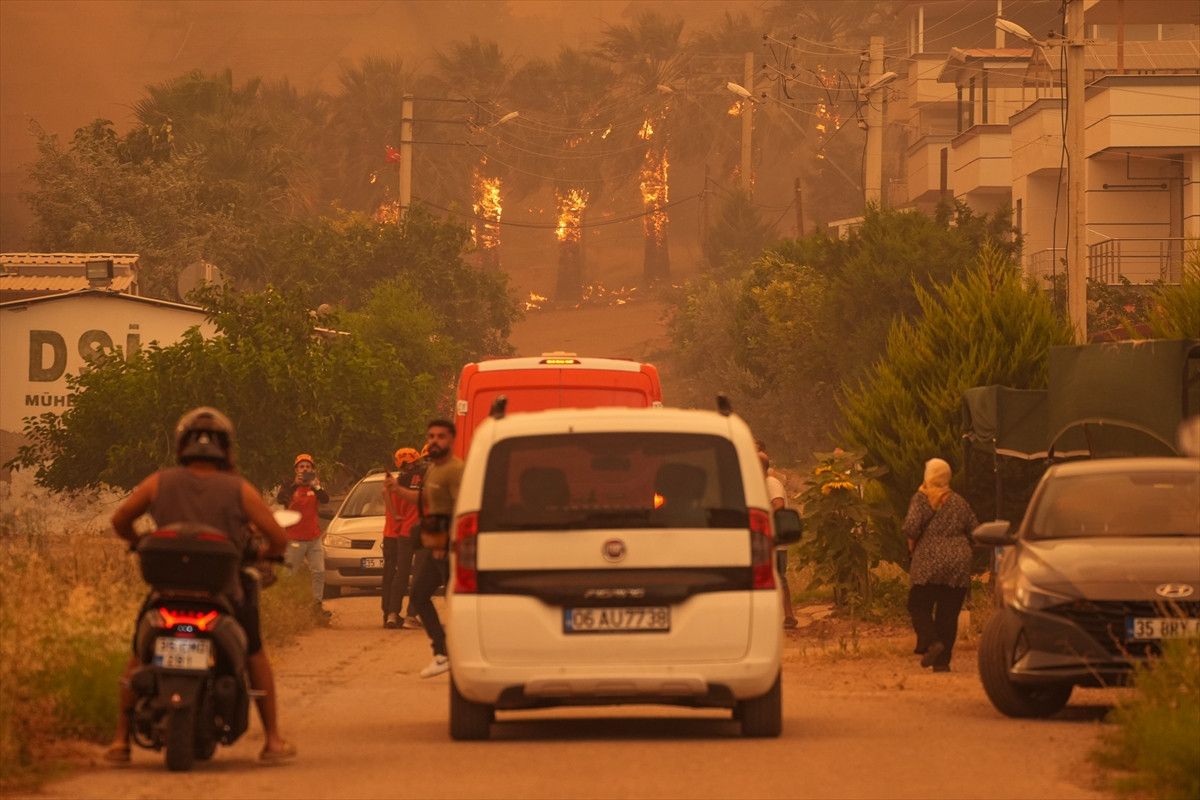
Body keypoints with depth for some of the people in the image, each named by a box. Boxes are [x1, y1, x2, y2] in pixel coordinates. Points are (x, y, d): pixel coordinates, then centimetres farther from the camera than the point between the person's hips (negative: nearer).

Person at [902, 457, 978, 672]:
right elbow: (975, 531, 13)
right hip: (959, 565, 4)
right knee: (949, 612, 6)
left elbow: (911, 527, -16)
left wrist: (912, 543, 3)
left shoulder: (922, 498, -4)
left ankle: (931, 642, -17)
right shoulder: (959, 502, 11)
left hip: (930, 562, -4)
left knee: (918, 606, 7)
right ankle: (942, 661, 3)